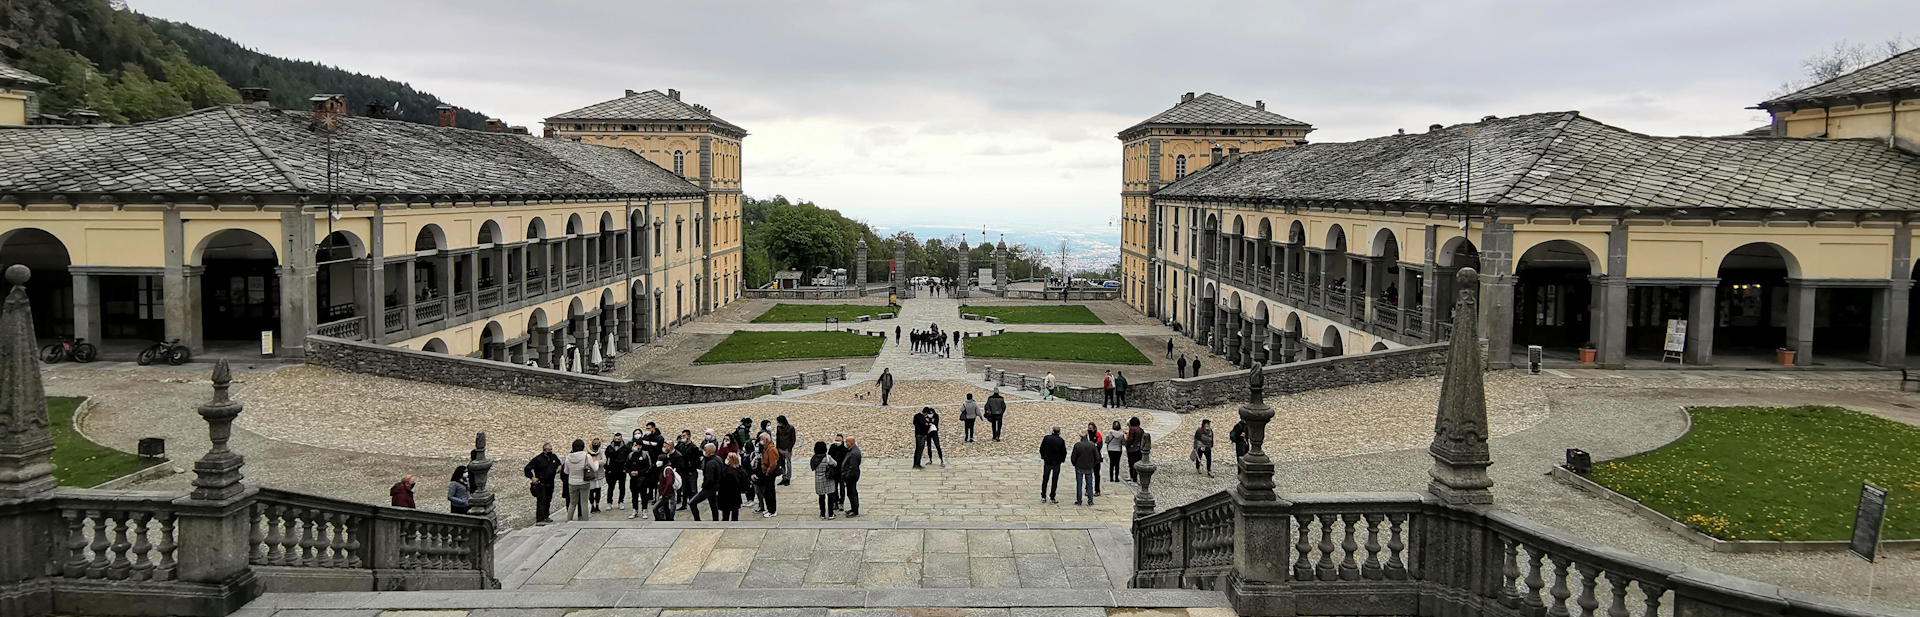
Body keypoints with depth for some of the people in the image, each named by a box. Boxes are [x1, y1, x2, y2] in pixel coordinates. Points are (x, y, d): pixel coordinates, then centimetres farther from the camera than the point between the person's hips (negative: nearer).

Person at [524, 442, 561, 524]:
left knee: (548, 501, 15)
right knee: (541, 501, -12)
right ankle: (539, 520, -14)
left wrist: (559, 469, 7)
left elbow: (559, 464, 28)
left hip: (550, 484, 6)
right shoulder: (538, 459, -10)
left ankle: (546, 517, 29)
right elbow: (527, 469, -8)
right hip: (540, 484, -6)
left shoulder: (554, 457, 7)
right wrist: (532, 477, -15)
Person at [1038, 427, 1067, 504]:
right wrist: (1062, 460, 12)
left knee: (1045, 480, 13)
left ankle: (1043, 497, 13)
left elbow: (1041, 449, -2)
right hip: (1056, 463, -1)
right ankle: (1052, 498, 8)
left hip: (1047, 463, 1)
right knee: (1054, 481, 7)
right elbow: (1064, 452, -6)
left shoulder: (1046, 438, -9)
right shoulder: (1061, 441, -12)